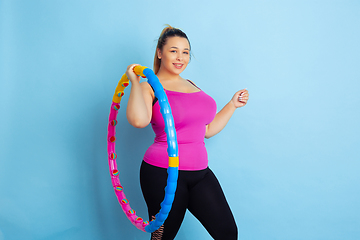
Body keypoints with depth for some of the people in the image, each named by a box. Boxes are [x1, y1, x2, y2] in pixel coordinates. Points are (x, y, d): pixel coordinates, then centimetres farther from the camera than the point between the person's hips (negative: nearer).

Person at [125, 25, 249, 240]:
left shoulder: (193, 86, 17)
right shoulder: (149, 87, -4)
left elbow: (207, 130, 20)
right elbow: (139, 120, -27)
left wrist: (233, 105, 20)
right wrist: (135, 82, -15)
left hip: (200, 172, 6)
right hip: (163, 174, -6)